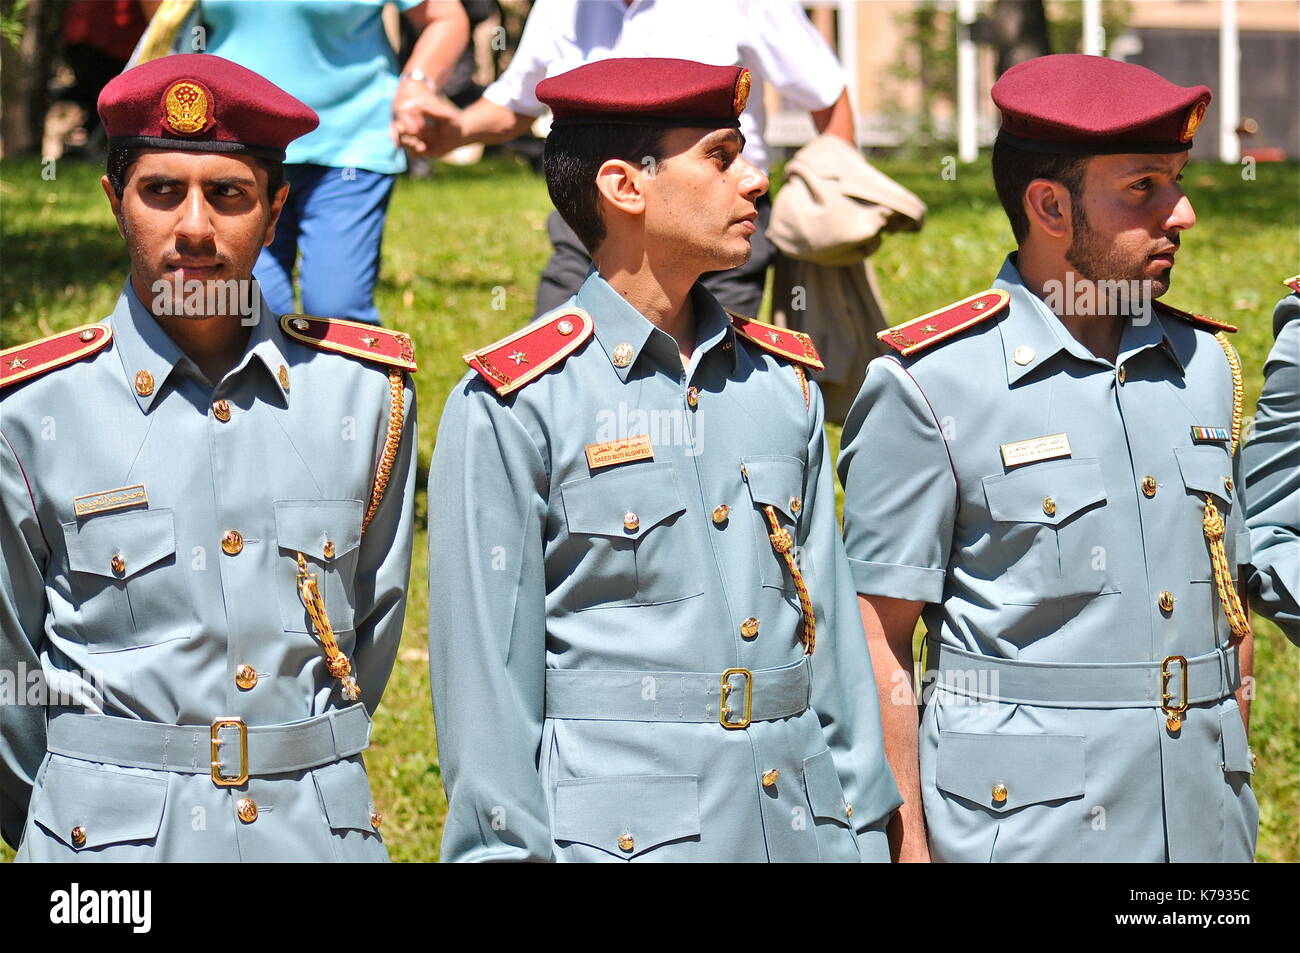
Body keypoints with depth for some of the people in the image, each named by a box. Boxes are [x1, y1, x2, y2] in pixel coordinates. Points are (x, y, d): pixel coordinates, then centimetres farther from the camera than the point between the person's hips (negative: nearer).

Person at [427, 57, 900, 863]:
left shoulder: (783, 384, 10)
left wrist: (866, 834, 10)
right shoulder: (512, 407, -7)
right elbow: (488, 675, -7)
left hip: (803, 825, 5)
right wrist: (509, 850, -9)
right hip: (618, 832, -5)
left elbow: (832, 629, 12)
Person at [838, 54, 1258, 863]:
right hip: (1021, 826, -5)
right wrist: (909, 846, -9)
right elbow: (880, 641, -7)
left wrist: (1233, 789, 15)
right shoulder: (930, 386, -8)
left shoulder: (1204, 365, 9)